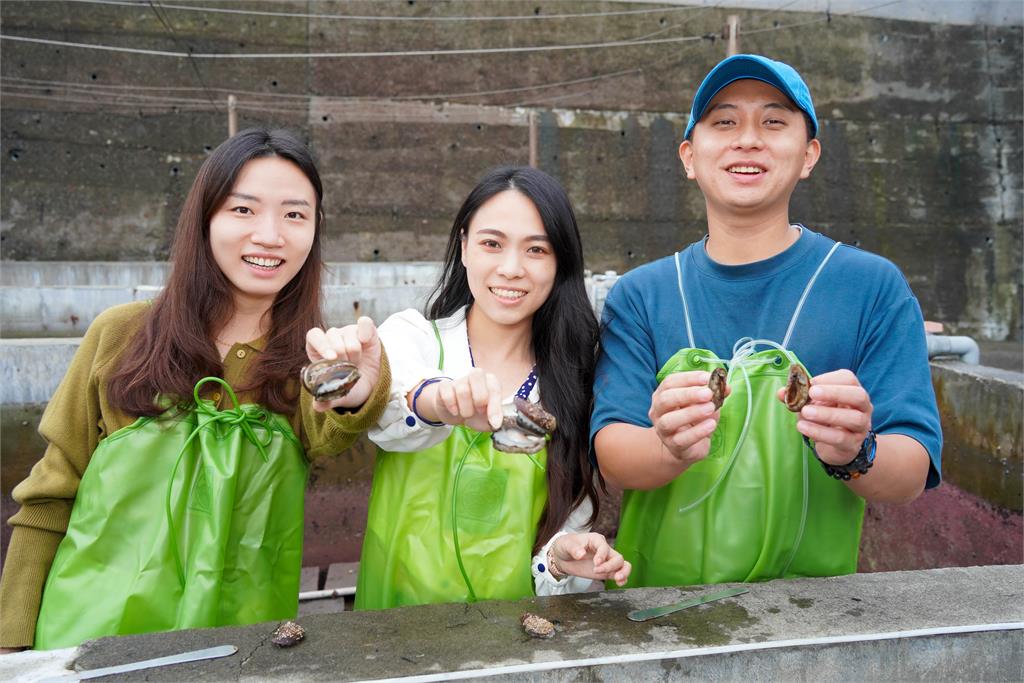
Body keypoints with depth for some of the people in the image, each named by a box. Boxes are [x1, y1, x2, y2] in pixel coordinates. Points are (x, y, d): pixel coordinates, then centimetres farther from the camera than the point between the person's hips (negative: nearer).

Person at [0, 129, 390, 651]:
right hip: (95, 629, -1)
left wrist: (357, 396, -50)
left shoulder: (317, 361, -7)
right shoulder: (120, 335, -8)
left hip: (240, 637, 1)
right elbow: (52, 495, 0)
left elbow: (326, 440, -29)